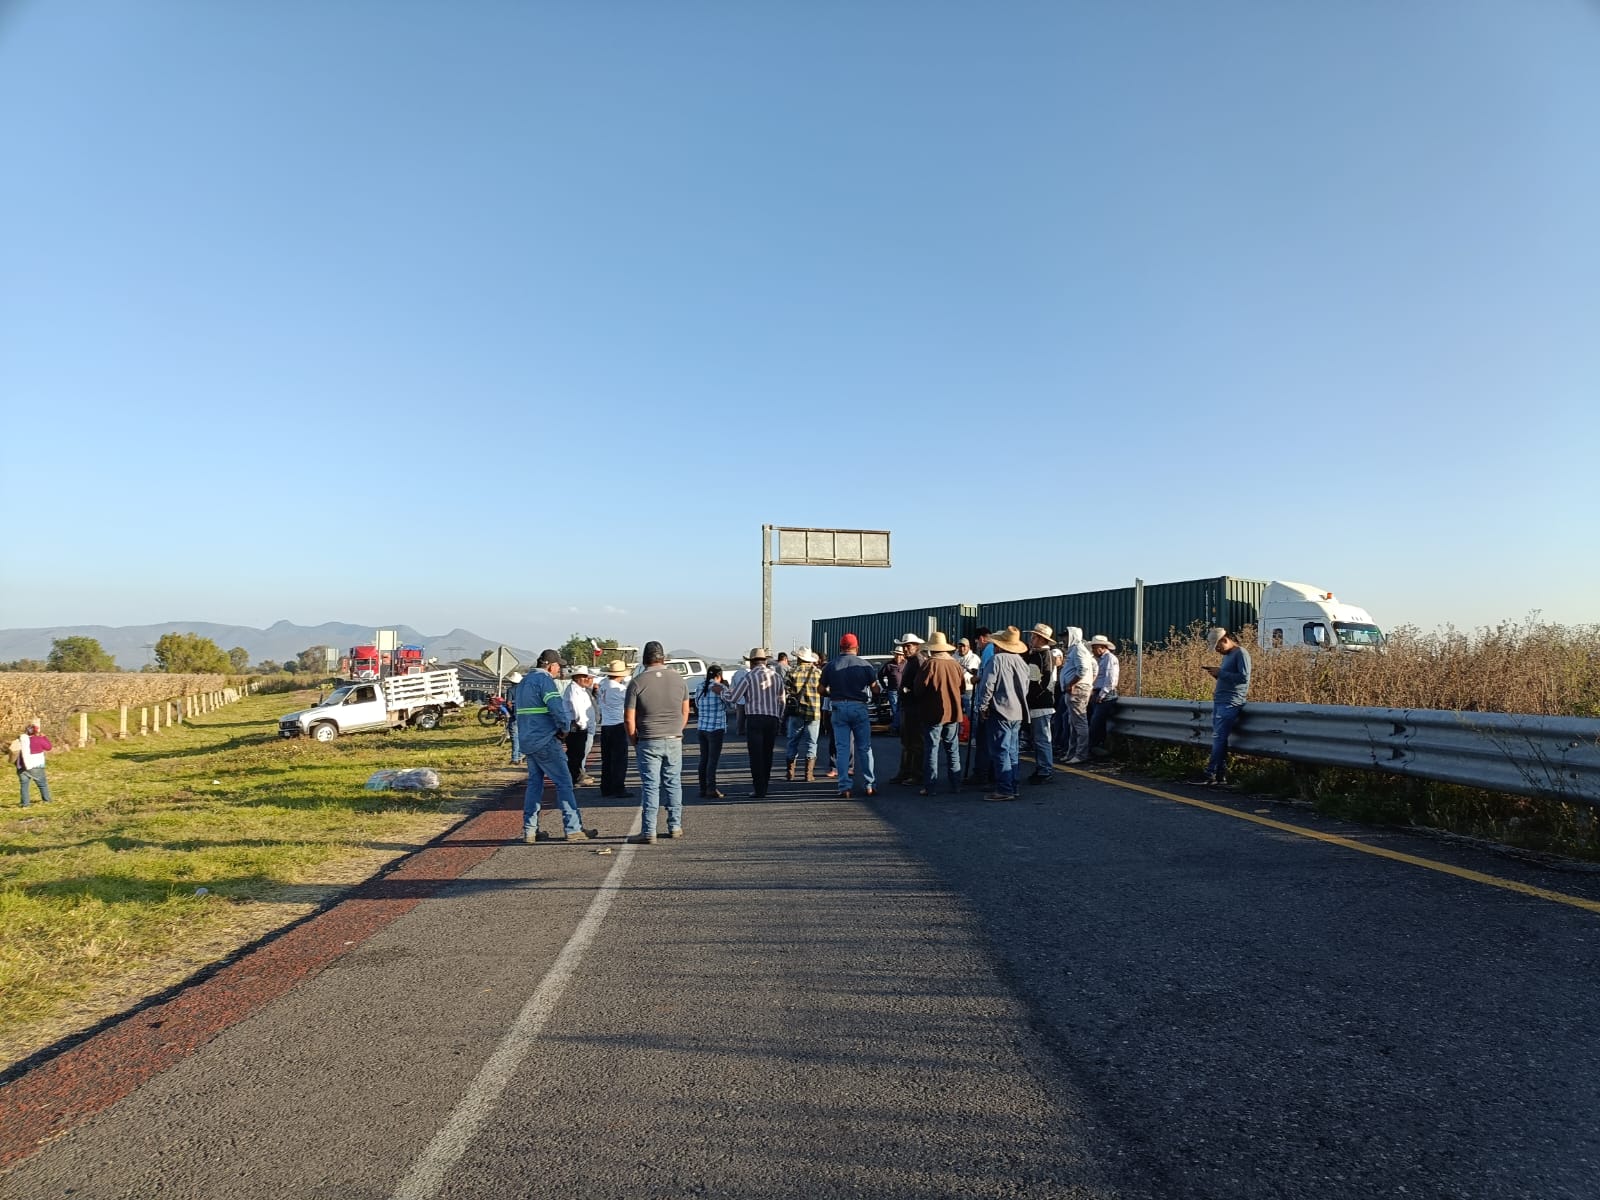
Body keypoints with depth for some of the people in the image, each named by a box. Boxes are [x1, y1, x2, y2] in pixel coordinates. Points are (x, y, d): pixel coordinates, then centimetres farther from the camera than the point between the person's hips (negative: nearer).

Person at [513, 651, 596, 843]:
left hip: (528, 741, 9)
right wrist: (564, 729, -6)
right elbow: (558, 708, -24)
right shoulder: (545, 680, -12)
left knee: (534, 783, 14)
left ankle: (529, 830, 13)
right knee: (564, 783, -4)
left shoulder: (524, 681, 18)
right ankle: (573, 829, -3)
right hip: (545, 741, -9)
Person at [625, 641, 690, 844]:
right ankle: (675, 827, 19)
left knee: (650, 786, 0)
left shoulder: (638, 682, -9)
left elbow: (629, 718, -8)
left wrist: (634, 740, 6)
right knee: (673, 783, 12)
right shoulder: (678, 679, 2)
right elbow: (685, 711, 10)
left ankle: (648, 833, 1)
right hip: (674, 740, 3)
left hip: (649, 742, -3)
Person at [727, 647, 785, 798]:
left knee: (756, 756, -1)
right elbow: (781, 701, 13)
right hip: (773, 719, 4)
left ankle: (759, 790, -2)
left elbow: (733, 698, -6)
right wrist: (779, 719, 23)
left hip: (754, 719, -4)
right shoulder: (776, 676, 10)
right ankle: (763, 789, 16)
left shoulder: (749, 676, -5)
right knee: (767, 755, 12)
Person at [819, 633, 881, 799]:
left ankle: (844, 788, 3)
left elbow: (822, 690, 2)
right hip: (859, 708, -1)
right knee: (864, 748, 7)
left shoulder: (830, 666, 1)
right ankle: (868, 786, 8)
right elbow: (875, 689, -3)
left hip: (839, 708, 1)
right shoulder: (865, 665, -2)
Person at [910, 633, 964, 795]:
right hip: (953, 713, 5)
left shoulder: (929, 664, -13)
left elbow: (918, 688, -11)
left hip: (933, 713, -5)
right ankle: (955, 784, 18)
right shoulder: (956, 664, 2)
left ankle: (931, 787, 0)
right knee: (953, 750, 13)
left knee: (931, 750, 0)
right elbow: (963, 689, 11)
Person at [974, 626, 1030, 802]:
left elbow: (988, 685, -16)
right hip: (1017, 713, 8)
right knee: (1011, 751, 14)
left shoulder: (996, 659, -13)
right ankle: (1012, 787, 18)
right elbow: (1026, 687, 16)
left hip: (1000, 712, -8)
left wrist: (982, 707, -8)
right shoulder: (1021, 661, 10)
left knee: (1000, 751, -5)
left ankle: (1004, 789, -6)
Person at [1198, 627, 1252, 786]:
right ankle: (1221, 775, 8)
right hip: (1218, 701, 9)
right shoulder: (1226, 656, 21)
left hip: (1230, 703, -9)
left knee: (1219, 738, -11)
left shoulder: (1240, 653, -6)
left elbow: (1244, 677, -16)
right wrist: (1216, 675, 9)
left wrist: (1220, 673, -14)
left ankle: (1211, 774, -11)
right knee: (1218, 738, 6)